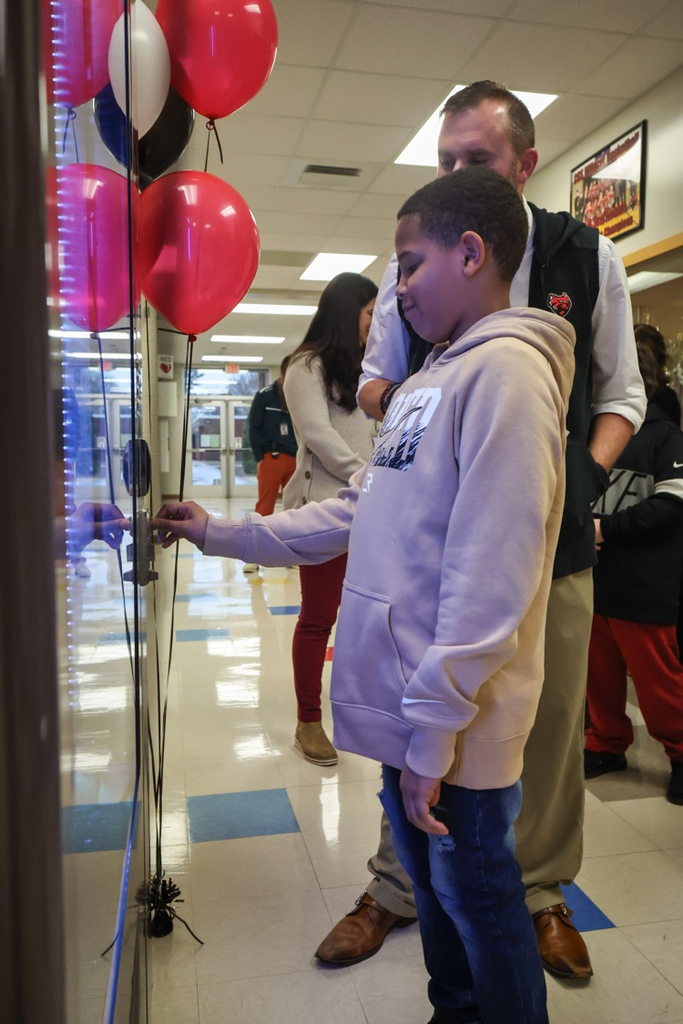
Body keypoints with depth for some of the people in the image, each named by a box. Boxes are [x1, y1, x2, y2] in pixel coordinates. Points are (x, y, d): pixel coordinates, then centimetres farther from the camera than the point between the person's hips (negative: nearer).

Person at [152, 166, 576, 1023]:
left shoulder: (506, 370, -16)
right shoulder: (429, 382, 14)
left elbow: (489, 579, -23)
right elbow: (358, 514, 16)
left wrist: (433, 732, -21)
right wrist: (222, 534, 15)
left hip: (452, 733, -9)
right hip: (401, 707, 9)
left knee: (479, 905, 11)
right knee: (434, 891, 25)